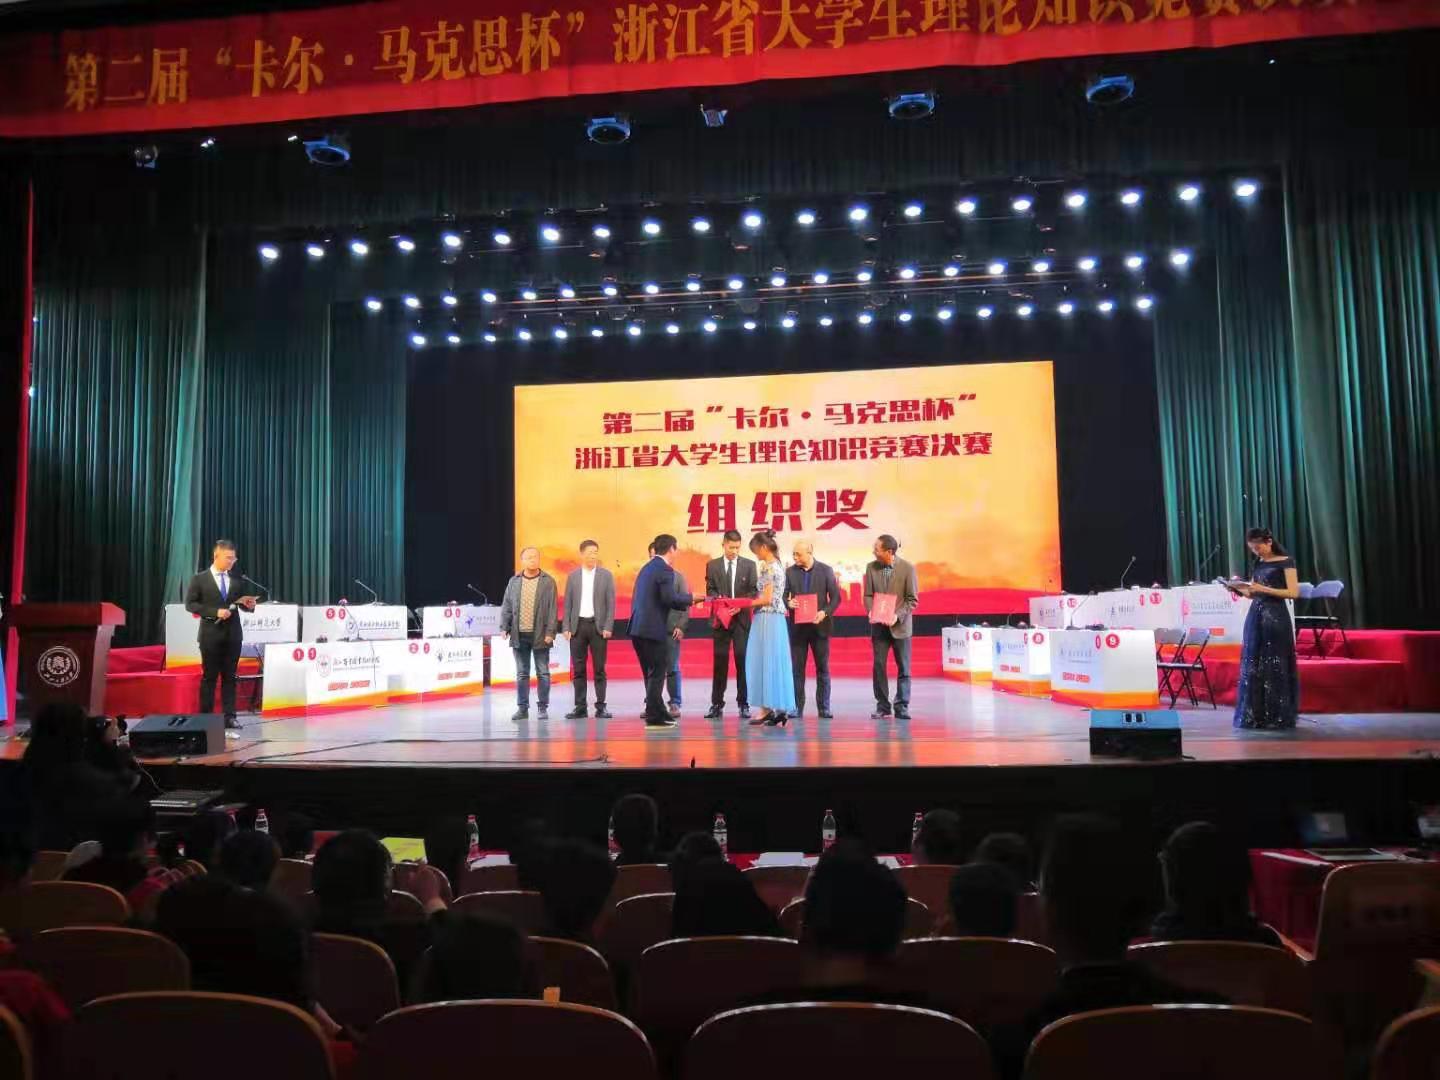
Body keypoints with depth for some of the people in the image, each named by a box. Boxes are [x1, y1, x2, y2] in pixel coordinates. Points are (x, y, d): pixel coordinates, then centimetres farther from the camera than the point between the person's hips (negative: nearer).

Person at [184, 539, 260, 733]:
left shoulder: (238, 579, 7)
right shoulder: (199, 579, -2)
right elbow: (190, 604, -6)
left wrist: (249, 604, -12)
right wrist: (214, 612, -17)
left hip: (233, 633, 3)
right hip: (211, 633, -3)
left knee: (230, 677, 5)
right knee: (209, 677, 4)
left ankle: (229, 716, 8)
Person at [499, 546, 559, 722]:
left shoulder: (548, 581, 0)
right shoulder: (514, 581, 9)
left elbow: (552, 609, -3)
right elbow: (506, 606, 10)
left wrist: (550, 632, -10)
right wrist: (504, 627, 1)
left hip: (540, 635, -2)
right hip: (519, 635, 3)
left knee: (543, 673, 3)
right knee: (521, 674, 8)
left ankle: (543, 708, 11)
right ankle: (522, 708, 14)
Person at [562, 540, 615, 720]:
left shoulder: (606, 575, 2)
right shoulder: (573, 575, 7)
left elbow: (611, 603, 0)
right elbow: (567, 603, 6)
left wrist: (608, 627, -9)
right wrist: (566, 628, -1)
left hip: (598, 626, -2)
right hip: (578, 625, 2)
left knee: (599, 668, 0)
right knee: (578, 669, 3)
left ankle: (601, 707, 5)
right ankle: (580, 707, 8)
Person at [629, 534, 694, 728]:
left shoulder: (646, 568, 18)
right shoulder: (665, 569, -10)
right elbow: (670, 598, -19)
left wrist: (684, 600, 18)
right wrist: (689, 597, -2)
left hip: (637, 628, 9)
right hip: (653, 629, -9)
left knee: (651, 673, 17)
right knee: (656, 674, 0)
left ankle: (658, 712, 27)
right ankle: (654, 717, 4)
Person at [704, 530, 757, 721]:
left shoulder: (749, 565, 6)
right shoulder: (712, 565, 7)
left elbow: (753, 591, 3)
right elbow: (710, 591, 4)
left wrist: (740, 603, -15)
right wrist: (719, 600, -17)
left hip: (741, 618, 0)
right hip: (721, 619, 0)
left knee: (742, 660, -2)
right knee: (720, 662, 3)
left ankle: (743, 704, 5)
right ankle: (717, 705, 8)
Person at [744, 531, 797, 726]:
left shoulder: (768, 567, -13)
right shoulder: (777, 565, 14)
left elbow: (766, 599, -17)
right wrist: (750, 602, 12)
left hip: (767, 619, -9)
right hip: (776, 618, 9)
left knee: (765, 661, -3)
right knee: (775, 663, 10)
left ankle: (767, 709, 2)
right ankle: (779, 709, 12)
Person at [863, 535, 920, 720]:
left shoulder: (907, 569, -9)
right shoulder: (871, 567, 0)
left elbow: (912, 599, -7)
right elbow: (868, 595, 5)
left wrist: (898, 616, -19)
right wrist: (872, 612, -13)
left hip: (900, 625, -2)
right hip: (879, 625, 2)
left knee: (903, 668, 3)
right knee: (878, 665, 1)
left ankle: (902, 707, 11)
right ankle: (882, 706, 10)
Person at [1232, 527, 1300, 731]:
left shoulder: (1286, 562, -4)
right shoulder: (1257, 564, 14)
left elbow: (1293, 592, -12)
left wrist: (1264, 589, -19)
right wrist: (1238, 589, -3)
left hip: (1276, 617, -6)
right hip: (1255, 616, 6)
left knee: (1275, 667, -4)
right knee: (1252, 666, 5)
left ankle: (1278, 717, 3)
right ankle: (1254, 716, 11)